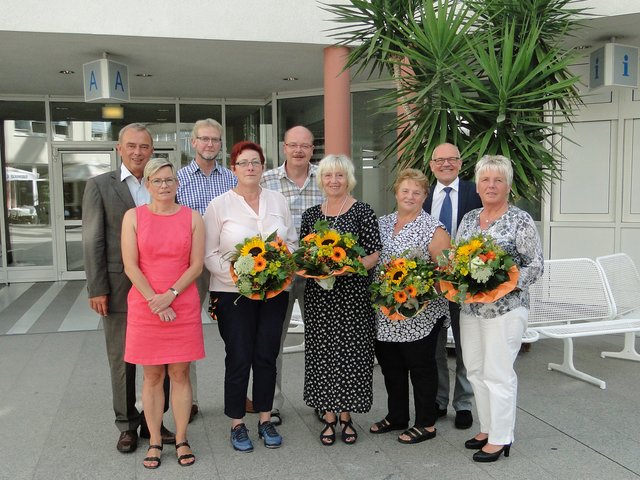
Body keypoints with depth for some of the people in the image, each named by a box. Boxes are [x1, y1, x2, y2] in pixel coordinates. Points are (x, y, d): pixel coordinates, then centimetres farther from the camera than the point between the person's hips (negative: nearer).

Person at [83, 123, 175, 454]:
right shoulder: (99, 186, 0)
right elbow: (93, 242, -3)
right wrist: (96, 289, -8)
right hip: (119, 288, -2)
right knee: (123, 361, 9)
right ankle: (127, 426, 26)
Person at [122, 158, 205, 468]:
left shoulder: (192, 218, 3)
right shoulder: (133, 217, 2)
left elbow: (196, 265, -1)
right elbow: (130, 265, -4)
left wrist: (170, 296, -12)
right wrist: (154, 300, -11)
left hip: (183, 307, 0)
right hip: (144, 307, 0)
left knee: (180, 374, 6)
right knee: (152, 375, 7)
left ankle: (181, 440, 18)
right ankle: (155, 442, 19)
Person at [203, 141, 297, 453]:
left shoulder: (278, 200, 7)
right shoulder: (219, 205, -3)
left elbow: (292, 241, 10)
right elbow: (209, 254, -5)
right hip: (233, 293, -3)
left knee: (266, 356, 9)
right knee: (239, 358, 2)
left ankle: (265, 420, 24)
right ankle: (237, 424, 18)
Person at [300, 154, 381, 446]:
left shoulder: (363, 212, -2)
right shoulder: (311, 214, 10)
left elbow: (374, 254, -5)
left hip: (352, 295, -3)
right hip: (318, 296, 3)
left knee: (350, 352, 2)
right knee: (322, 353, 6)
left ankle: (346, 417, 19)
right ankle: (329, 418, 20)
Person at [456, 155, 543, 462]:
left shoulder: (520, 220, -7)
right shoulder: (469, 219, 10)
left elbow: (536, 266, -8)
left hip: (505, 308, -6)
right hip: (470, 307, 6)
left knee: (498, 373, -1)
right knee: (475, 370, 13)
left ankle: (500, 439, 14)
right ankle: (487, 429, 29)